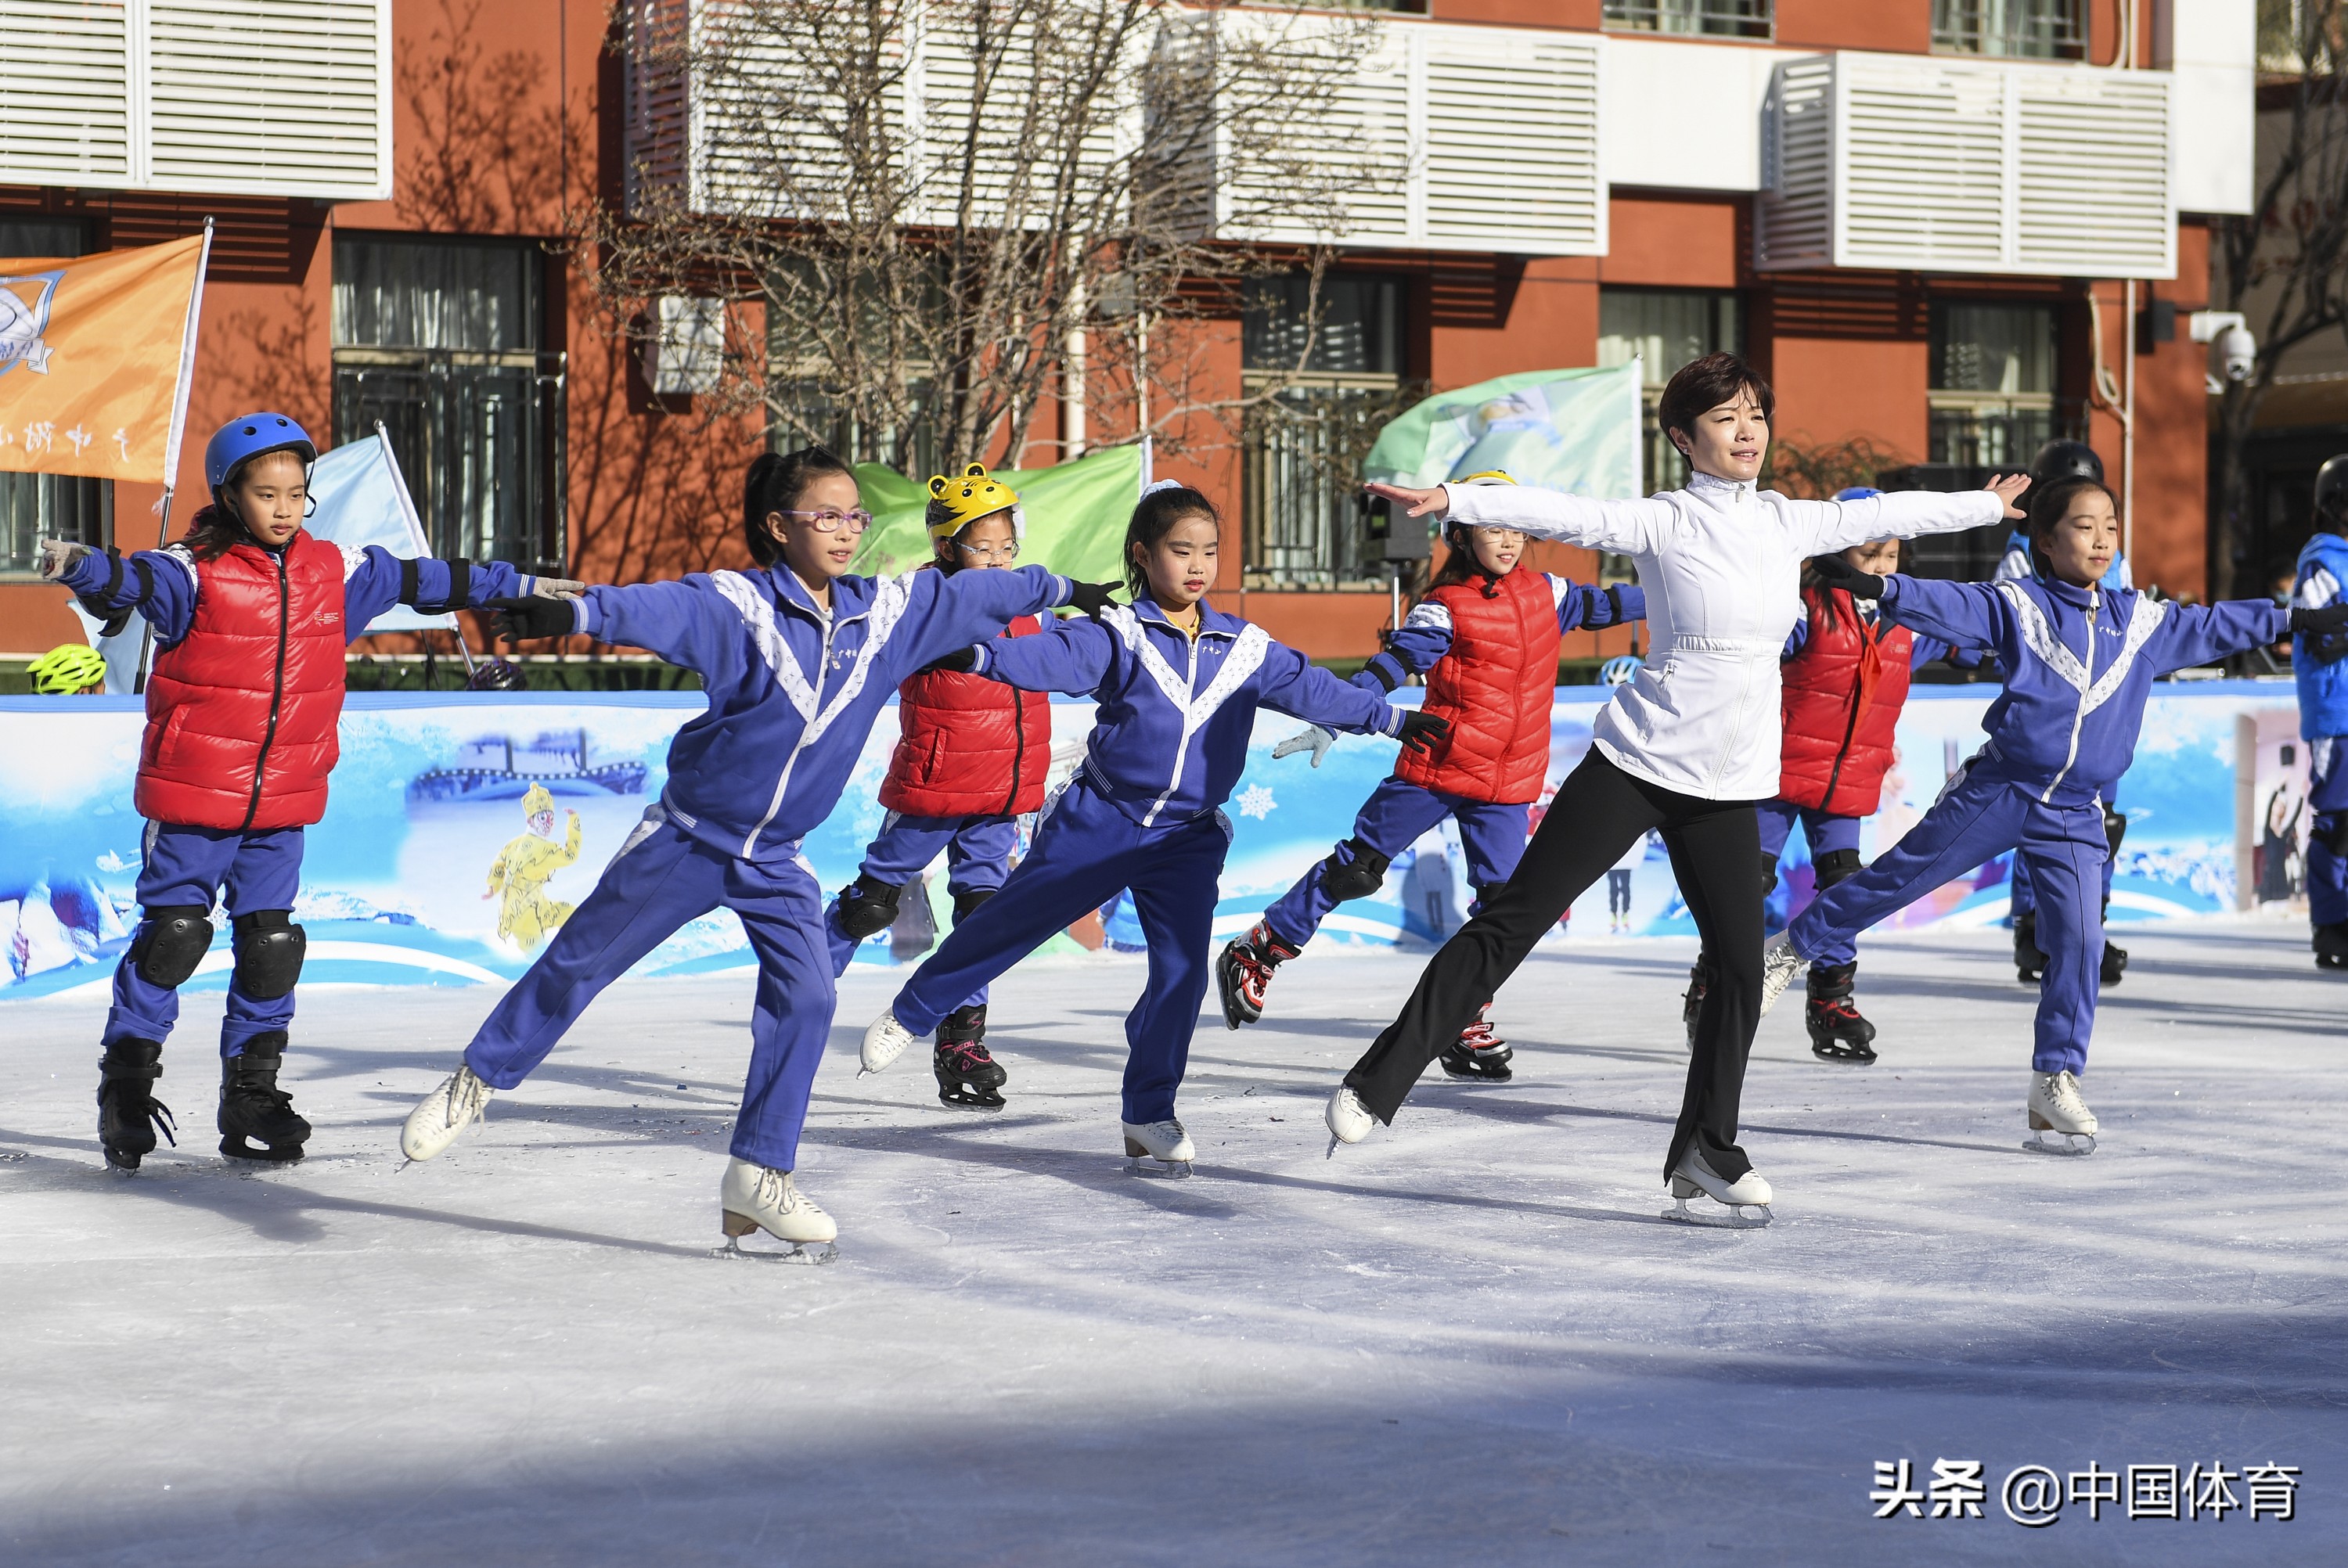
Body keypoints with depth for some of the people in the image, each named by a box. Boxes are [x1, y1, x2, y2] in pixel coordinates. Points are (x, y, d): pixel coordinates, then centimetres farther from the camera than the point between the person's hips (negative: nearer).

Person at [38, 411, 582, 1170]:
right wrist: (81, 565, -52)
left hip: (283, 801, 4)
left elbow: (423, 581, 19)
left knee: (271, 944, 7)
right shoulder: (194, 572, -10)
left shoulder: (334, 571, 6)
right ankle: (126, 1082, 10)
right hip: (193, 794, -4)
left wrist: (522, 586, 27)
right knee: (172, 935, -3)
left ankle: (251, 1093, 19)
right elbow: (131, 581, -29)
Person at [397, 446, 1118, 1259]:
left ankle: (759, 1177, 0)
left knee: (805, 995, -10)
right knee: (579, 962, 5)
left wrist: (1062, 590, 26)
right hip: (686, 840, -4)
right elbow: (659, 607, -36)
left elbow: (976, 594, 13)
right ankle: (477, 1080, 27)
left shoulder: (887, 611, -1)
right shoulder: (737, 605, -19)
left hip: (777, 862, 4)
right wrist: (574, 614, -55)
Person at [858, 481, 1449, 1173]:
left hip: (1187, 837, 3)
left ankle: (1150, 1115, 9)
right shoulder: (1119, 637, -9)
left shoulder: (1246, 649, 5)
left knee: (1182, 968, -5)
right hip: (1099, 822, -3)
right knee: (1011, 922, 4)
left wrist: (1392, 719, 17)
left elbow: (1311, 689, 13)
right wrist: (981, 656, -41)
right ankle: (910, 1013, 25)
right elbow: (1055, 657, -24)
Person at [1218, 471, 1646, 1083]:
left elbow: (1598, 604, 25)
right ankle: (1256, 954, 11)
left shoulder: (1545, 593, 8)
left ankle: (1467, 1023, 10)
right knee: (1357, 868, -1)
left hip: (1509, 781, 5)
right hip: (1436, 766, -5)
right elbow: (1393, 664, -18)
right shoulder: (1445, 609, -9)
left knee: (1502, 898, -1)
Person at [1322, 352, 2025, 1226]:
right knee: (1513, 921, -8)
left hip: (1730, 788, 5)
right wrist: (1451, 500, -32)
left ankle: (1705, 1154, 15)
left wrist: (1985, 506, 37)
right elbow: (1567, 516, -18)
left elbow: (1886, 515, 25)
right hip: (1638, 762, -5)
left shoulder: (1789, 524, 10)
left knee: (1741, 969, 0)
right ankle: (1378, 1084, -3)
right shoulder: (1663, 523, -5)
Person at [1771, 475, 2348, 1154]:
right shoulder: (2018, 605, -3)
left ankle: (2055, 1080, 1)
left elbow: (2211, 626, 24)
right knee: (1898, 877, 2)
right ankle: (1793, 946, 21)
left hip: (2074, 817, 3)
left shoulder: (2141, 621, 11)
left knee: (2080, 941, -6)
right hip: (1996, 792, -3)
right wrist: (1881, 587, -32)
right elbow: (1950, 606, -16)